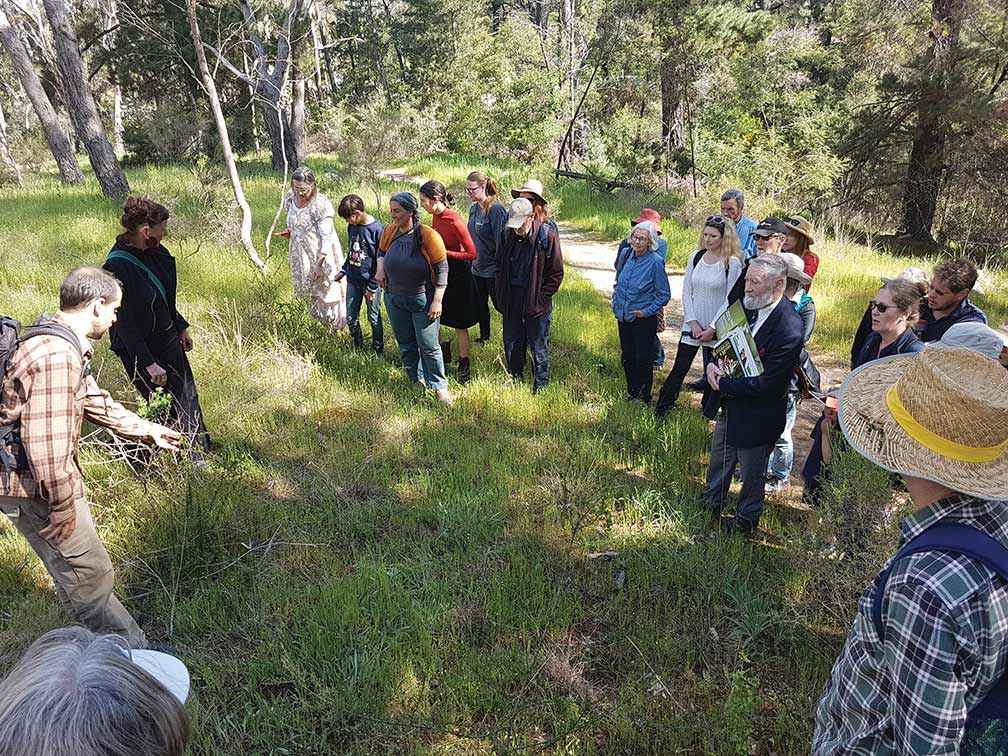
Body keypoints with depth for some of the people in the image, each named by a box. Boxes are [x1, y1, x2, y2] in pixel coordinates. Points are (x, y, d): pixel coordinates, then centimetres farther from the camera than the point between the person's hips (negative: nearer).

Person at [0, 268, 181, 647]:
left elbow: (96, 403, 22)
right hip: (36, 487, -11)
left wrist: (147, 429, 26)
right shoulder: (56, 356, -26)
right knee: (90, 574, 3)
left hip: (31, 477, 11)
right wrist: (63, 507, -19)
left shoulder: (64, 345, 9)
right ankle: (133, 652, 18)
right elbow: (47, 443, -28)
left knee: (85, 573, 20)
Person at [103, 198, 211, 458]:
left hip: (168, 338, 8)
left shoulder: (154, 252, -2)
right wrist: (148, 363, -22)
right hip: (139, 347, -8)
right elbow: (124, 323, -23)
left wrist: (181, 327, 19)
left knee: (186, 395, 19)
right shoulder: (117, 268, -25)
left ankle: (200, 449, 38)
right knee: (164, 405, 2)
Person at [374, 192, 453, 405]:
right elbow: (381, 251, 20)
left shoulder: (428, 236, -17)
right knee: (406, 345, 16)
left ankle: (439, 386, 13)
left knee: (428, 346, -2)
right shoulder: (390, 231, -2)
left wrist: (437, 301, -15)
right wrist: (380, 269, -1)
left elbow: (442, 269, -12)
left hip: (423, 301, -5)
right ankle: (416, 381, 33)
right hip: (395, 299, 5)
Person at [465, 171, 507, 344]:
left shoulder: (495, 209, -19)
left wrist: (499, 264, -19)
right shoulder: (473, 208, 7)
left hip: (492, 269, -8)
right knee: (480, 303, 19)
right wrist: (472, 258, 16)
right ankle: (484, 337, 35)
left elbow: (500, 240, -20)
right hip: (477, 267, 8)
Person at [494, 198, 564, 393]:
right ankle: (514, 380, 34)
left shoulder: (547, 237, -12)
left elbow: (556, 273, -7)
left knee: (539, 347, 7)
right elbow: (500, 267, 14)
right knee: (511, 344, 16)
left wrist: (541, 297, -11)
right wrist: (500, 295, 5)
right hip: (512, 301, 5)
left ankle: (540, 386, 21)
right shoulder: (508, 235, 2)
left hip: (537, 302, -5)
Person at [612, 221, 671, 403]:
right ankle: (631, 392, 31)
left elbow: (664, 294, -9)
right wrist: (616, 303, 9)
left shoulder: (656, 262, -15)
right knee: (627, 357, 15)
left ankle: (644, 397, 17)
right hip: (623, 318, 6)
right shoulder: (627, 255, 3)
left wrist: (646, 311, -13)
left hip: (643, 320, -6)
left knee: (643, 359, 3)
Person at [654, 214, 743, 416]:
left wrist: (713, 327, -12)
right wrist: (693, 322, -5)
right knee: (679, 369, 3)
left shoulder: (732, 263, -8)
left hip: (717, 329, -3)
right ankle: (660, 411, 9)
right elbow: (686, 292, 4)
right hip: (692, 325, 3)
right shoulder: (695, 257, 4)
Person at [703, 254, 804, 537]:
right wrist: (713, 363, -12)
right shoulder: (747, 306, -6)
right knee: (718, 464, 26)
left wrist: (723, 384, -19)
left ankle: (745, 523, 41)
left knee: (752, 473, 17)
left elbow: (765, 385, -27)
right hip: (728, 407, 7)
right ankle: (711, 509, 48)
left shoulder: (789, 330, -29)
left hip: (757, 416, -7)